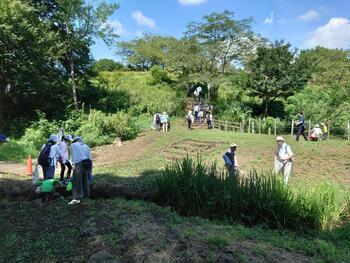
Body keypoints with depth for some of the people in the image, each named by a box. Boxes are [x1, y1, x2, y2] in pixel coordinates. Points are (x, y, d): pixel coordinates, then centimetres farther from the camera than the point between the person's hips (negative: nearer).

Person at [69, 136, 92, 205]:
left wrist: (73, 164, -7)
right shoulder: (85, 145, 24)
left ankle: (77, 198, -15)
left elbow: (74, 154, -2)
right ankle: (86, 194, 21)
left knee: (77, 181, -8)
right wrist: (91, 165, 16)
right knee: (85, 180, 15)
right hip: (88, 162, 5)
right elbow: (90, 156, 16)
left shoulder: (73, 145, 13)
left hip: (79, 163, -5)